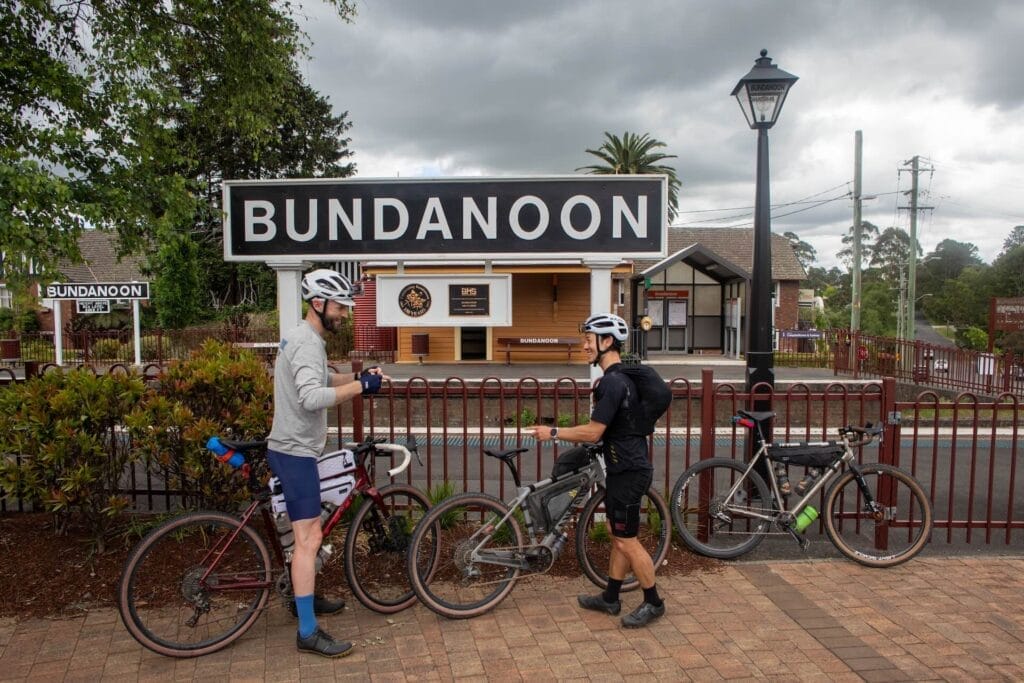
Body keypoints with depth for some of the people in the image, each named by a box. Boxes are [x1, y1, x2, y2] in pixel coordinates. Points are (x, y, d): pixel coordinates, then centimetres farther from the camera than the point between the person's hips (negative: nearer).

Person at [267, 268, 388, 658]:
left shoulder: (304, 338, 13)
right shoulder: (306, 342, -20)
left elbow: (322, 380, 24)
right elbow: (312, 398, -34)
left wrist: (358, 378, 8)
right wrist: (360, 386, -30)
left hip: (292, 448, 11)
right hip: (295, 451, -11)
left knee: (306, 533, 22)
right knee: (309, 538, -10)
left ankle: (304, 597, 39)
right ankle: (308, 633, -5)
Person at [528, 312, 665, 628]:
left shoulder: (612, 382, -21)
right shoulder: (621, 377, 11)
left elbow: (593, 431, -22)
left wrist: (553, 433, -13)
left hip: (628, 471, -10)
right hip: (624, 467, 10)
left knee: (626, 541, 1)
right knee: (618, 536, 17)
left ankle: (653, 602, 16)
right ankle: (610, 598, 29)